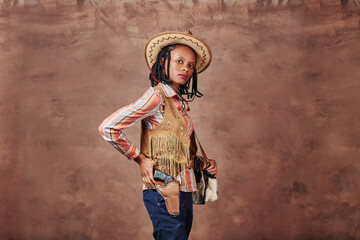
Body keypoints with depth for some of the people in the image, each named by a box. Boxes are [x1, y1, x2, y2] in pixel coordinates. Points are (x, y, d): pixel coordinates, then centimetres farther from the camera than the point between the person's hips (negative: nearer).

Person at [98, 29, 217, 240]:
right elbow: (108, 128, -18)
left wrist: (205, 163, 4)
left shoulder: (180, 102, 13)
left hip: (184, 192, 8)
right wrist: (140, 159, -12)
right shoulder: (157, 96, -12)